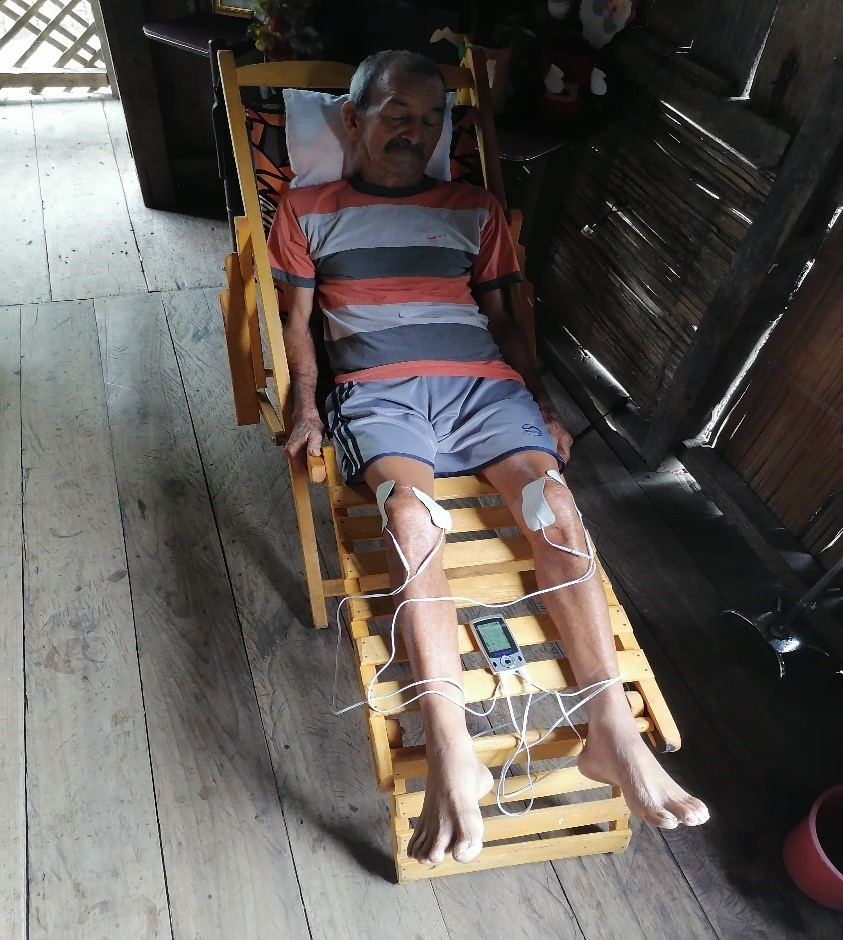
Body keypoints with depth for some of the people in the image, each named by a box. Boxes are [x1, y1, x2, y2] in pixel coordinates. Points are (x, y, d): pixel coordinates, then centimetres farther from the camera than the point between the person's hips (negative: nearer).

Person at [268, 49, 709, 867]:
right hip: (377, 390, -2)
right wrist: (305, 403, -3)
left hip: (481, 380, 3)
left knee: (553, 504, -25)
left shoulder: (475, 210, 23)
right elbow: (298, 320, 14)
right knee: (411, 517, -33)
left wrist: (544, 405, 9)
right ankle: (452, 753, -36)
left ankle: (612, 730, -24)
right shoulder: (308, 212, 18)